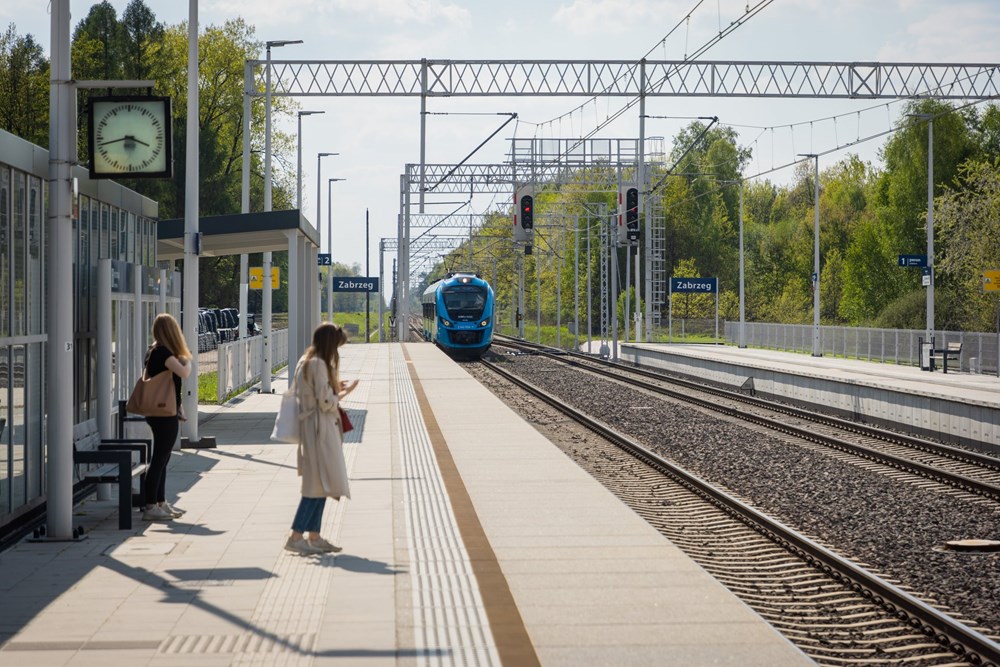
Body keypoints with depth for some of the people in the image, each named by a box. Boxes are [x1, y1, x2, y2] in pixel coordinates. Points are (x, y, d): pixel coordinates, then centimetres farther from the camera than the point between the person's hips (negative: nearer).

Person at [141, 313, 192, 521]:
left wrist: (179, 407, 22)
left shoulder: (154, 351, 12)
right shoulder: (163, 352, -18)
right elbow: (183, 373, -31)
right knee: (159, 459, -7)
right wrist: (187, 361, -9)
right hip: (165, 414, -10)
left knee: (161, 459, 15)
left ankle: (161, 503, 23)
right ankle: (150, 507, -5)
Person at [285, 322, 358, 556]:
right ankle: (296, 537, -9)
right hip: (320, 430, -10)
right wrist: (345, 391, -3)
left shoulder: (305, 361, 14)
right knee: (319, 484, -8)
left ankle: (313, 536, 15)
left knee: (319, 484, 12)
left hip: (313, 429, 10)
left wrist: (336, 387, 17)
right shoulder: (319, 364, -16)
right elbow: (326, 402, -18)